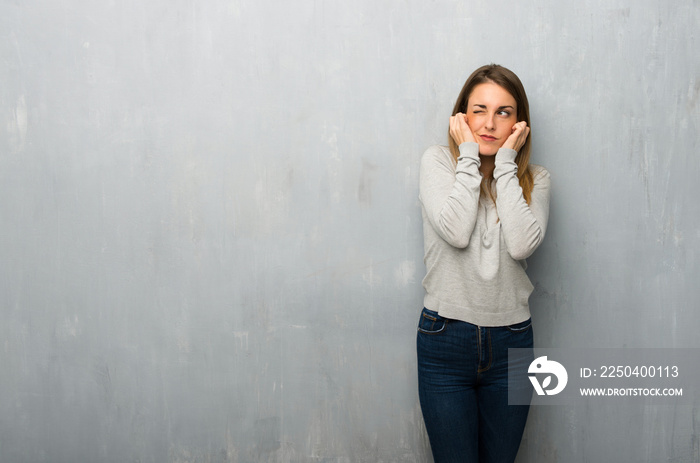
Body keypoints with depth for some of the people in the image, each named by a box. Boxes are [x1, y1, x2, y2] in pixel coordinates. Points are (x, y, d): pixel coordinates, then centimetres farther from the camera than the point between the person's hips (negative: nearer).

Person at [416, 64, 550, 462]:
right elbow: (456, 231, -19)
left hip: (511, 341, 2)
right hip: (445, 339, -2)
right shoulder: (438, 161, -2)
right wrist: (470, 157, -12)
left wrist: (505, 163, -12)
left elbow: (522, 244, -17)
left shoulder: (535, 178, 2)